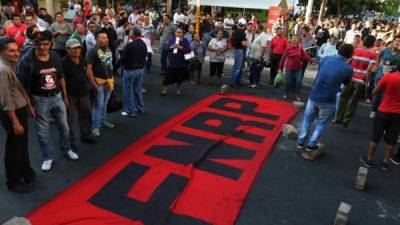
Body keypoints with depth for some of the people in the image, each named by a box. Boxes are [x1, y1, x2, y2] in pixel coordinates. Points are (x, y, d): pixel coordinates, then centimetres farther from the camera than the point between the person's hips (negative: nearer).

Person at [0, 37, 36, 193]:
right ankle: (13, 182, 22)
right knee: (14, 148, 5)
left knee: (23, 144, 23)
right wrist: (15, 121, -21)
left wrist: (29, 105, 20)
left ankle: (26, 172, 42)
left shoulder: (13, 65, 6)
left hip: (21, 110, 10)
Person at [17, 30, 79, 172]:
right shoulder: (27, 60, -16)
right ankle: (47, 157, 26)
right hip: (40, 100, -4)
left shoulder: (55, 57, -2)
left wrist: (65, 96, 13)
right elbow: (22, 84, -14)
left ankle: (66, 150, 39)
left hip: (57, 97, 4)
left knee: (64, 126, 16)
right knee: (43, 131, 9)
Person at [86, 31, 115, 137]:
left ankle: (103, 121, 33)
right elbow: (89, 69, -18)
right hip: (99, 82, -7)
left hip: (108, 81, 7)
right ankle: (95, 126, 5)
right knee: (98, 105, -3)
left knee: (105, 103, 18)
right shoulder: (93, 51, -14)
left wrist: (112, 79, 17)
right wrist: (93, 83, -21)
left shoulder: (109, 50, 10)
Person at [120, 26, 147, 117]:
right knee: (138, 90, 18)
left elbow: (123, 58, -15)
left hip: (130, 70, -7)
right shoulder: (144, 45, 0)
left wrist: (123, 64, 5)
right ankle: (140, 109, 27)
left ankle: (130, 111, 12)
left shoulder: (129, 45, -22)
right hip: (141, 70, 7)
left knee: (129, 91, 5)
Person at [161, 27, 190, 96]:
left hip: (182, 63, 0)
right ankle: (165, 89, 14)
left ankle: (178, 88, 34)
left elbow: (188, 50, -11)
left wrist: (180, 47, -20)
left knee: (180, 77, 11)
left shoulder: (185, 41, -2)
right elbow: (166, 48, 2)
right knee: (169, 76, -1)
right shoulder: (172, 40, 2)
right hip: (172, 62, 0)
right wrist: (172, 47, -17)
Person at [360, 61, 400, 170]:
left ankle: (369, 159, 18)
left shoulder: (388, 76, -10)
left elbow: (375, 92, -5)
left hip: (384, 112, -1)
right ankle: (385, 162, 20)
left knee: (375, 137, 10)